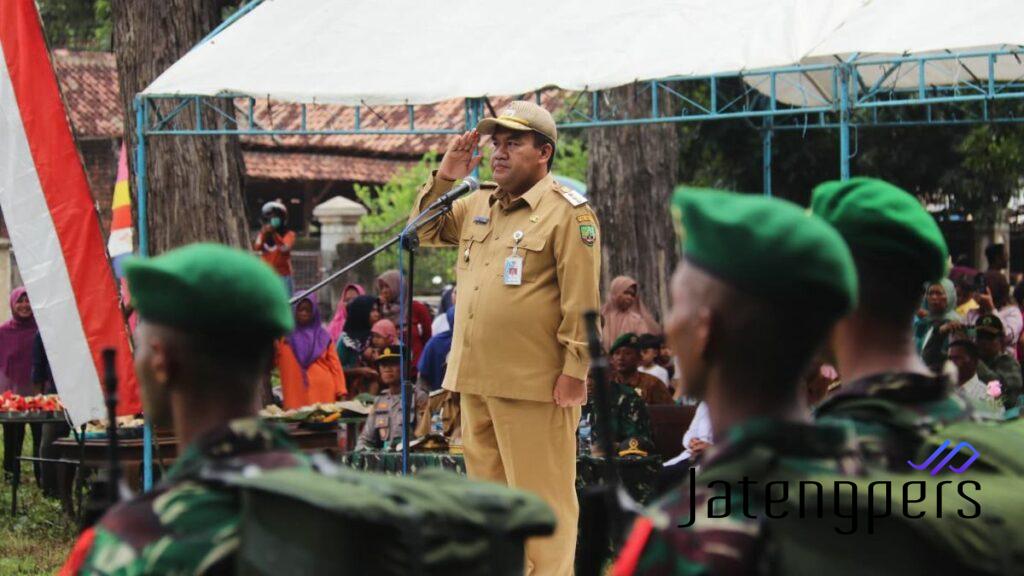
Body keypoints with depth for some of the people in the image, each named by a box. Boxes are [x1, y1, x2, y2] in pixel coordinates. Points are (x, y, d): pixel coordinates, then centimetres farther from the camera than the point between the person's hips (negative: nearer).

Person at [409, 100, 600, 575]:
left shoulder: (568, 212, -8)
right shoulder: (477, 205, 15)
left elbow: (582, 299, -12)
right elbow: (427, 231, 26)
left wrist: (575, 369, -16)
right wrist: (442, 179, 9)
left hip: (534, 384, -8)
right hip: (474, 377, 8)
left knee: (540, 497, -4)